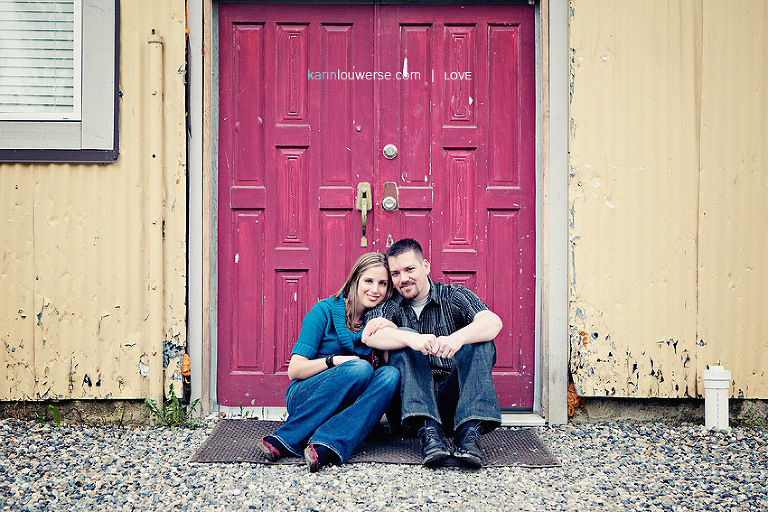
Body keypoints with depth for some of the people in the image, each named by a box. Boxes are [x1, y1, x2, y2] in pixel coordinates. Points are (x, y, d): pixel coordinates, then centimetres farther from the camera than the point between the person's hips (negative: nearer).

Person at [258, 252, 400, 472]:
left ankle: (325, 446, -38)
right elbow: (294, 370, -9)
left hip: (346, 405, 4)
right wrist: (333, 361, -23)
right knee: (360, 368, -31)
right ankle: (283, 440, -31)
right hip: (304, 399, -4)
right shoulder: (325, 311, -5)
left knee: (391, 374, -24)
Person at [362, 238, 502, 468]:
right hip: (410, 403, 0)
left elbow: (493, 322, -14)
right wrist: (412, 339, -34)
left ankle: (469, 431, -35)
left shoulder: (453, 296, 7)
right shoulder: (388, 306, 8)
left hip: (452, 398, 0)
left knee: (479, 341, -19)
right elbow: (369, 336, -15)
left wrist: (458, 338, -34)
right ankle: (428, 431, -37)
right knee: (404, 338, -21)